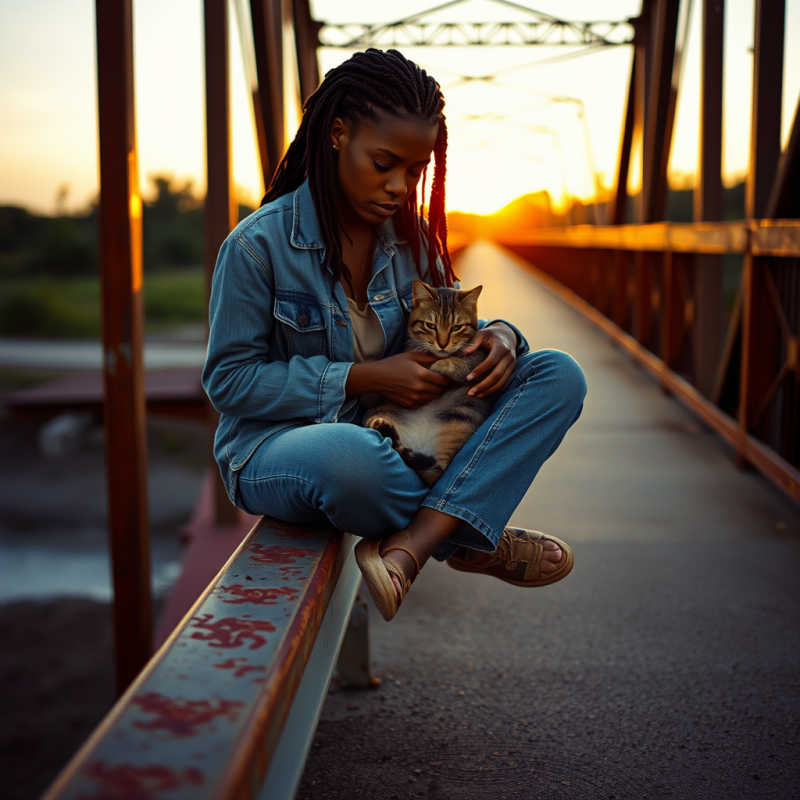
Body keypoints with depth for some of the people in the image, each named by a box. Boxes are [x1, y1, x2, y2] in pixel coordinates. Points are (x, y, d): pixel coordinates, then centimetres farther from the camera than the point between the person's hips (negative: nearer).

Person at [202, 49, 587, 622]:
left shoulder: (409, 241, 5)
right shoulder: (258, 245, -13)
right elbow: (228, 380, -12)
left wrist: (498, 335, -12)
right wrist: (363, 378, -20)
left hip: (399, 437, 6)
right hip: (279, 444, -6)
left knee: (560, 376, -12)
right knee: (349, 455, -45)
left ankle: (409, 545, -30)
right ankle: (469, 540, -10)